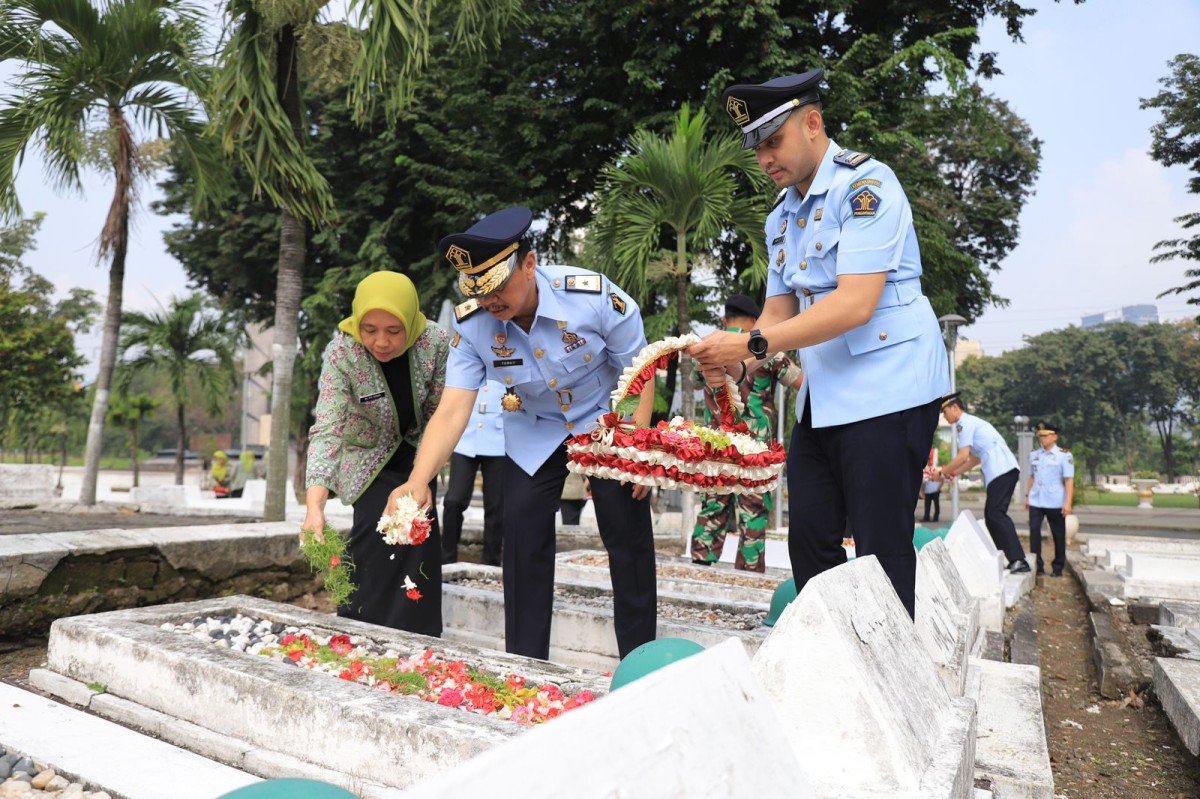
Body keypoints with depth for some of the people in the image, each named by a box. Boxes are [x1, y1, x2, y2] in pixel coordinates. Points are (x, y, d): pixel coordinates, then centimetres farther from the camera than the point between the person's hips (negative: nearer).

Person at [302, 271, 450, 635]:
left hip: (414, 452, 3)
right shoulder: (341, 353, -30)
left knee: (420, 539, 3)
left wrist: (423, 479, -17)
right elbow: (326, 430, -38)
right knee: (380, 541, -16)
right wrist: (314, 507, -49)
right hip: (368, 459, -2)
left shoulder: (437, 342, -26)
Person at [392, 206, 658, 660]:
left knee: (629, 540, -2)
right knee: (523, 542, -1)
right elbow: (452, 410, -26)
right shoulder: (470, 323, -21)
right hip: (534, 432, 3)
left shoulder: (595, 296, -29)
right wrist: (417, 481, -40)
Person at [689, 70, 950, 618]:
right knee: (810, 543, 13)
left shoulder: (865, 184, -12)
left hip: (886, 388, -8)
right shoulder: (781, 218, 14)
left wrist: (752, 344, -25)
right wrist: (737, 364, -6)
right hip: (821, 397, 9)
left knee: (883, 552, -3)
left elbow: (856, 304, -24)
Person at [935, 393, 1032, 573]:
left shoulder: (965, 423, -4)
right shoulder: (972, 422, 26)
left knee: (996, 513, -15)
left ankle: (1018, 560, -22)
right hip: (1005, 470, 10)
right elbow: (975, 458, 31)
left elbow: (963, 456, -11)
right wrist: (952, 474, 30)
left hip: (1001, 470, -10)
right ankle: (1004, 558, 9)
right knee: (991, 515, 10)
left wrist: (942, 472, 0)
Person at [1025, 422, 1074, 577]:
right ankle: (1037, 566, 3)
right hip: (1036, 502, 3)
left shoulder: (1064, 455, -4)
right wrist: (1028, 496, 14)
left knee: (1058, 535, 7)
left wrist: (1068, 502, -15)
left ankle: (1058, 568, 18)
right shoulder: (1034, 455, 9)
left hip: (1055, 503, -3)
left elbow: (1069, 480, -9)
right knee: (1034, 531, -4)